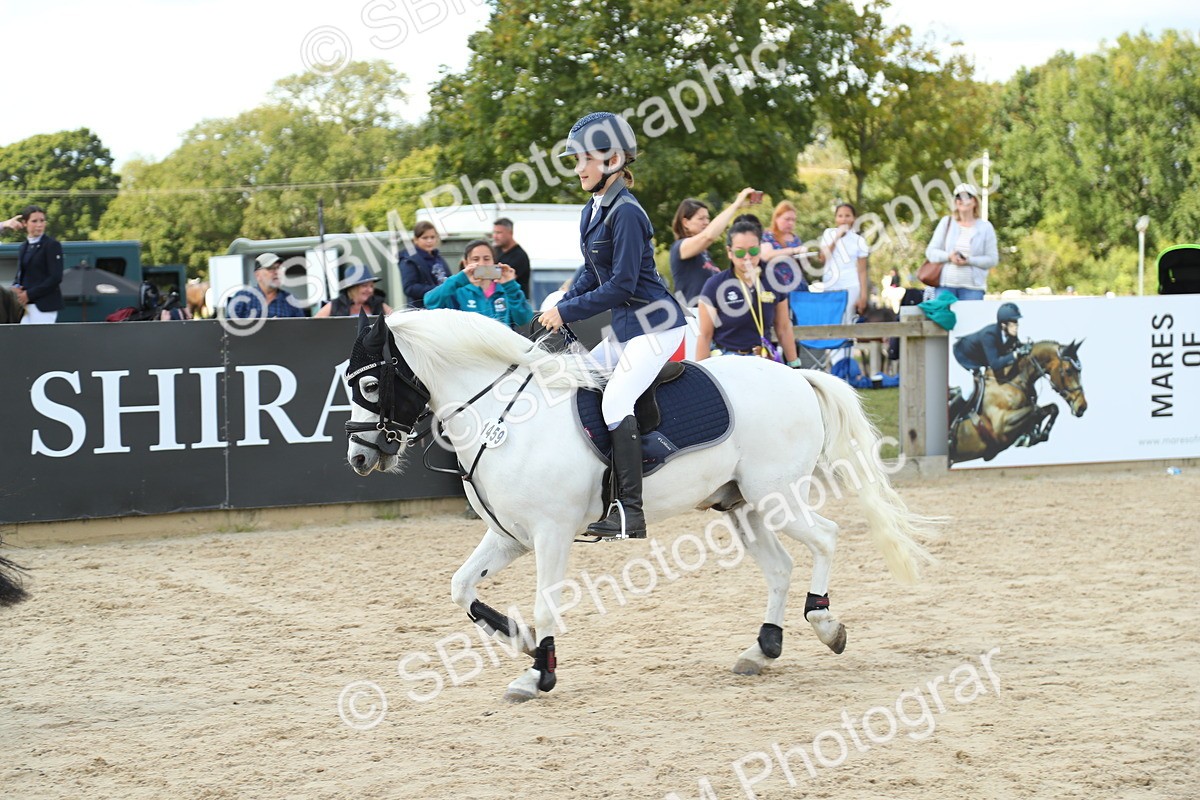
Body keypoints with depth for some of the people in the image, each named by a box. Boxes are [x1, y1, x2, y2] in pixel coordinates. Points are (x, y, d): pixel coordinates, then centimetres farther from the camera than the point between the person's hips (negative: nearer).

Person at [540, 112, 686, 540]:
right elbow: (594, 274, 20)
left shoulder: (625, 213, -18)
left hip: (654, 323, -11)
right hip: (626, 327, 11)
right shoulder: (593, 212, 11)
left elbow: (621, 285, -21)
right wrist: (559, 306, 6)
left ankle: (630, 513, -22)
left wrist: (567, 312, -15)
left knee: (615, 402, -21)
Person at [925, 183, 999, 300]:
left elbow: (992, 259, 2)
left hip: (972, 287, -1)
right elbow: (931, 251, 8)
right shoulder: (946, 223, 11)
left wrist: (969, 261, -13)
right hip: (945, 285, 1)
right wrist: (949, 256, -11)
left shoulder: (985, 227, 6)